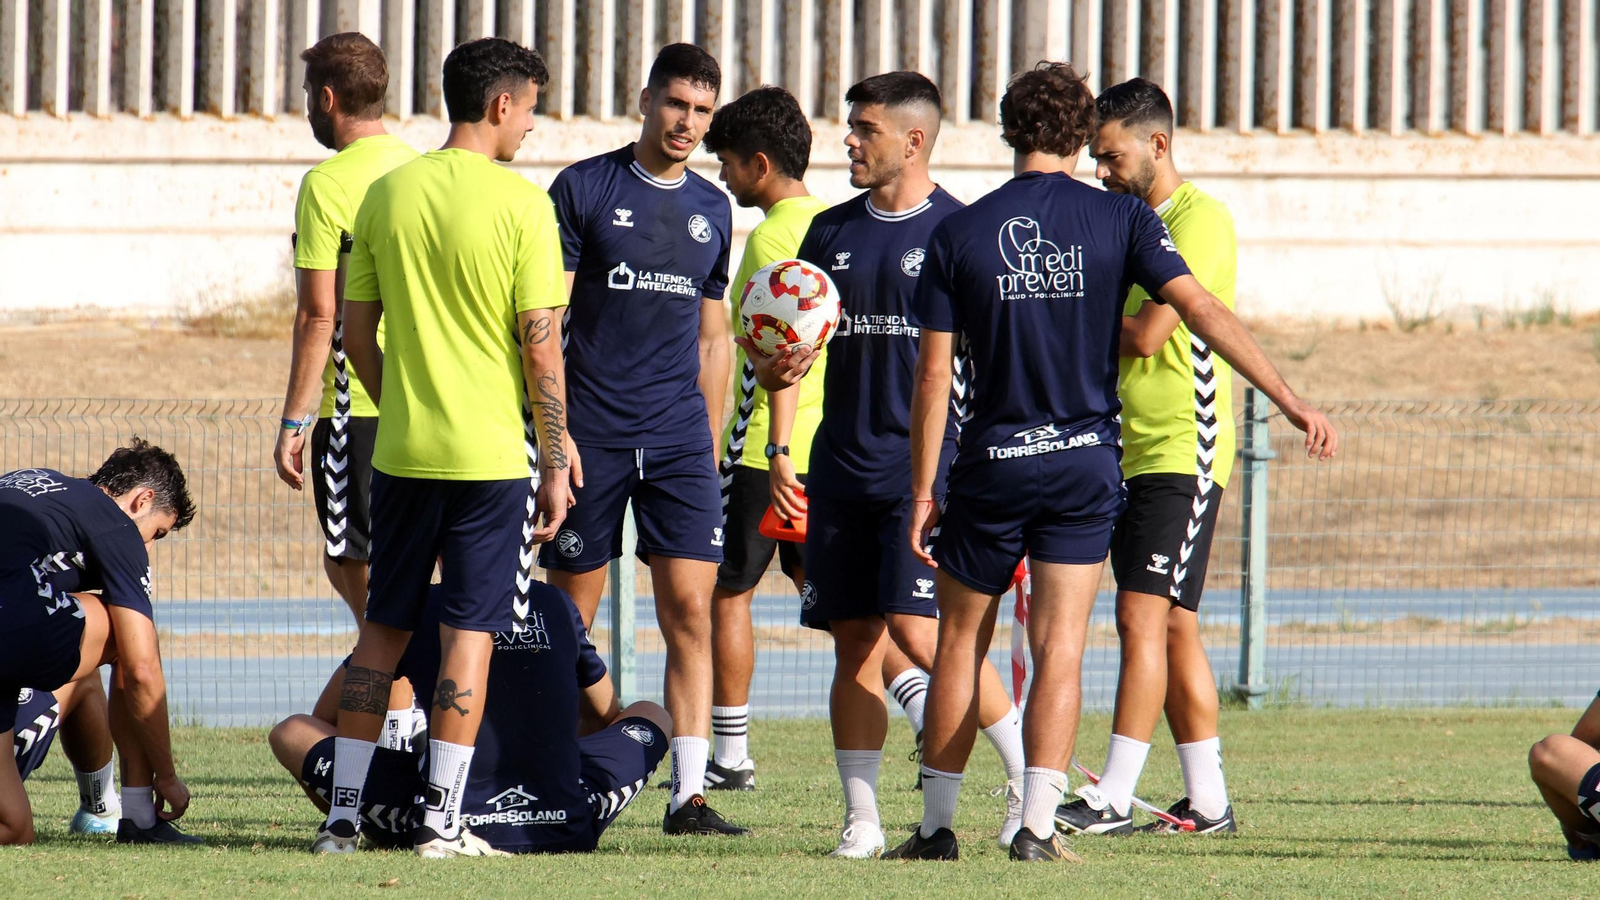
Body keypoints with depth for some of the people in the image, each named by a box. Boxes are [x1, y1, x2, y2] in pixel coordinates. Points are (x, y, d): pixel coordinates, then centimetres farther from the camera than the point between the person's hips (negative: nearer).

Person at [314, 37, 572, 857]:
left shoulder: (386, 195, 4)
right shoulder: (522, 204, -9)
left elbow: (355, 332, 8)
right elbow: (542, 351, -10)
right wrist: (556, 465, -2)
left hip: (402, 449, 4)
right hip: (490, 453, -4)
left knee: (383, 628, 12)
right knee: (469, 633, 1)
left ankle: (344, 813, 11)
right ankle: (442, 819, -1)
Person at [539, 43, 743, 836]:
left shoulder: (711, 209, 13)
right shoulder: (584, 189, -1)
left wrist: (710, 444, 16)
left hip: (680, 438, 3)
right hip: (591, 435, -3)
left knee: (690, 608, -6)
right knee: (569, 617, 2)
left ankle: (689, 794, -6)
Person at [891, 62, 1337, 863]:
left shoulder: (959, 234, -2)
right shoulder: (1119, 220, -3)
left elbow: (933, 372, -1)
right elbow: (1199, 309, -11)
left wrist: (922, 490, 4)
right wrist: (1289, 400, -11)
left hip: (990, 465, 0)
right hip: (1085, 460, 0)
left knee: (960, 642, 12)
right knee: (1060, 646, 0)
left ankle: (937, 826, 15)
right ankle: (1039, 824, -10)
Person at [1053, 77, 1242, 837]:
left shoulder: (1200, 220, -11)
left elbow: (1146, 332, -19)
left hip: (1181, 451, -9)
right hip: (1130, 450, 9)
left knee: (1143, 616, -14)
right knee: (1173, 629, 9)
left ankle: (1113, 797, -17)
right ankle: (1207, 801, 13)